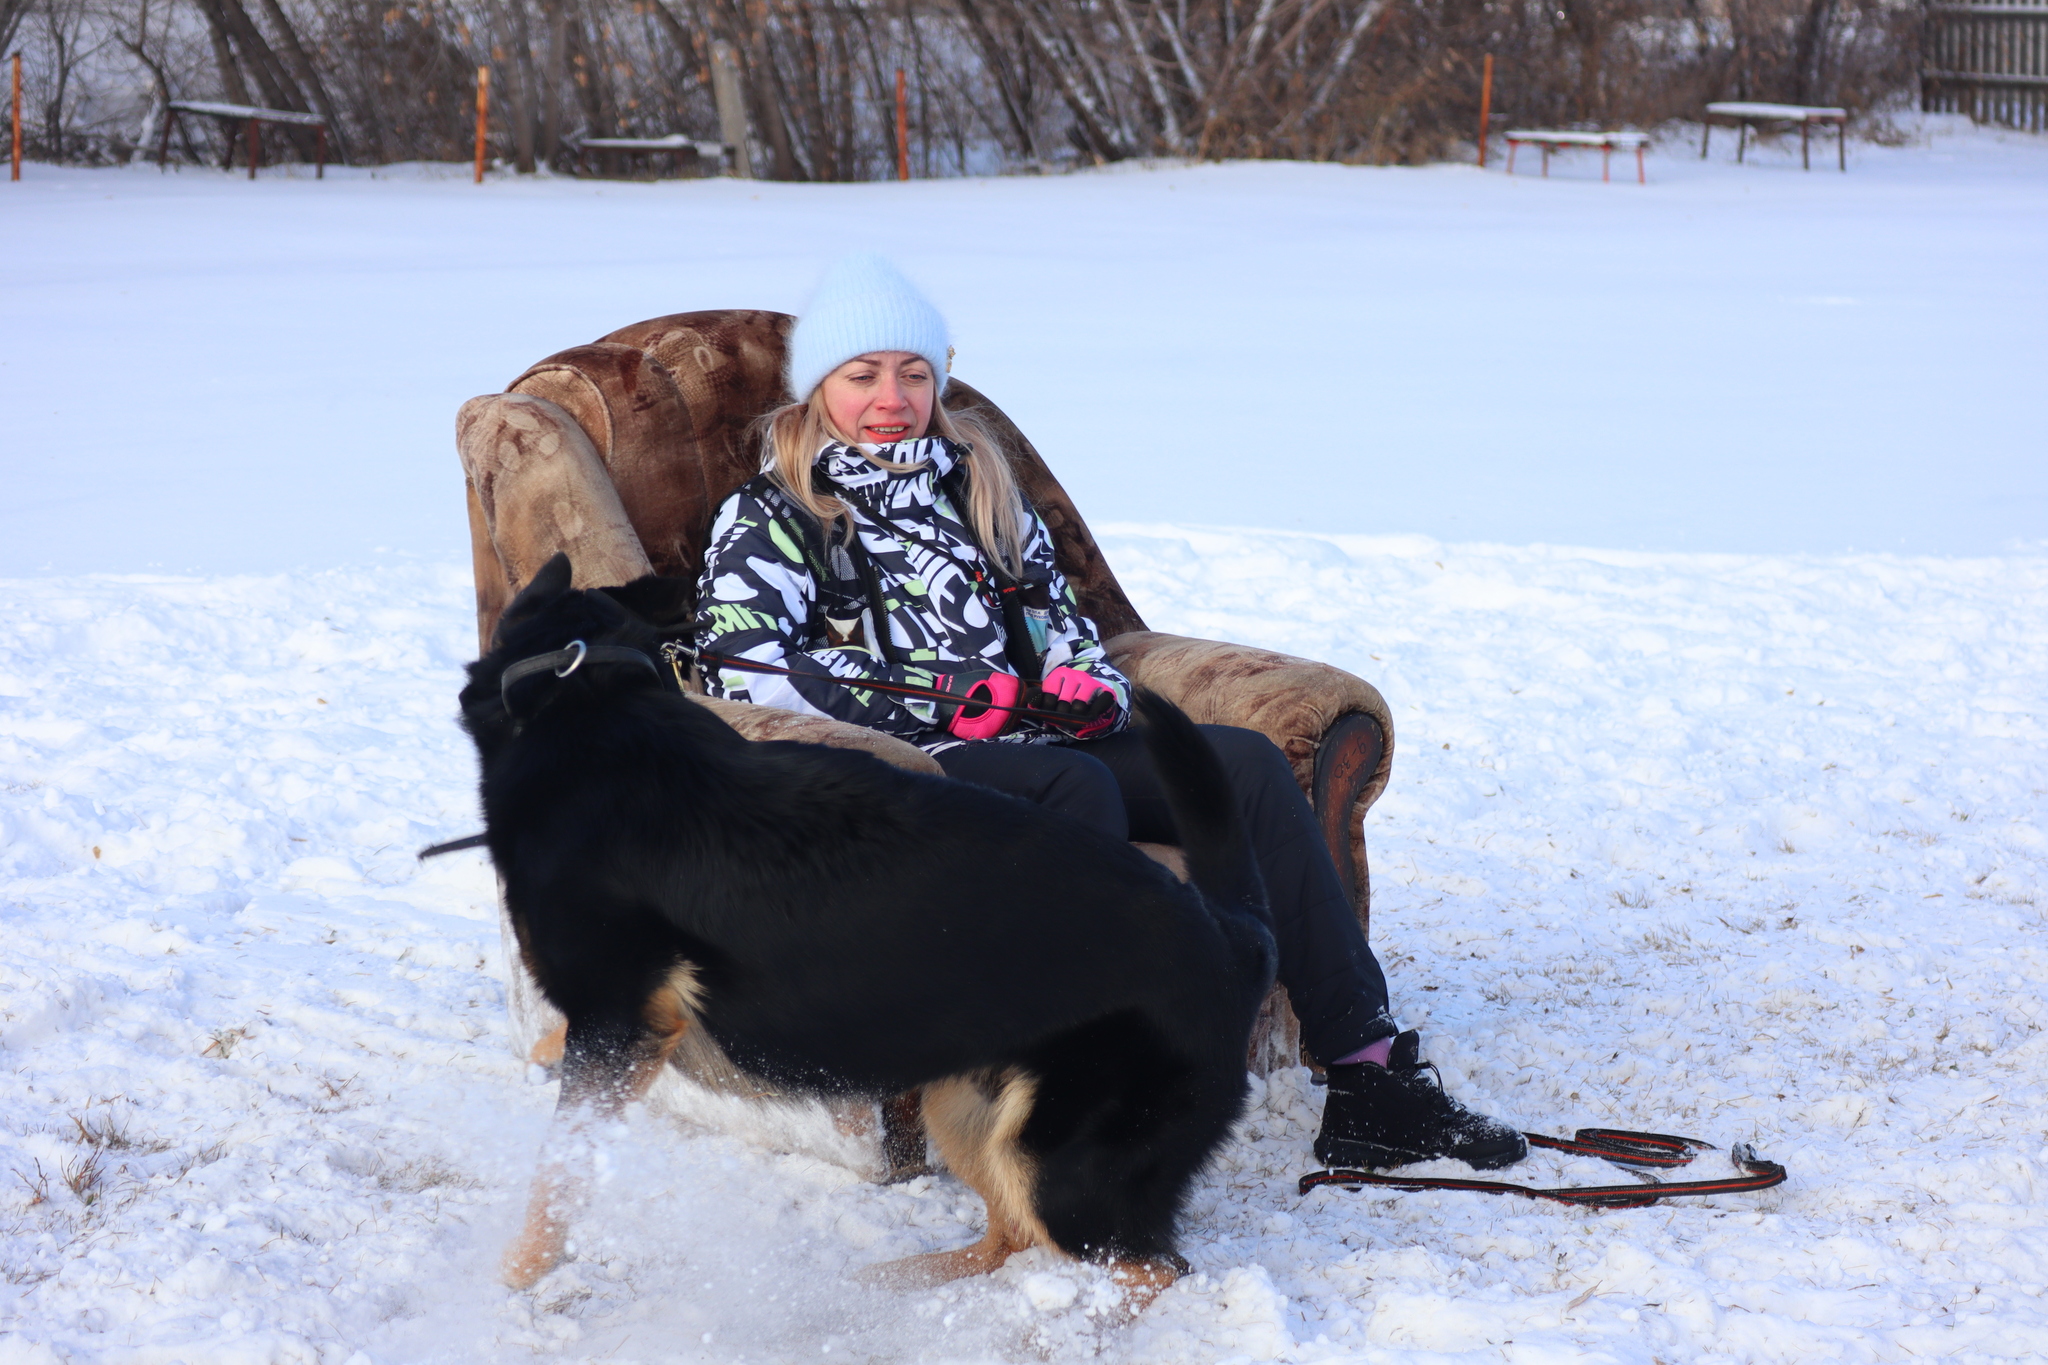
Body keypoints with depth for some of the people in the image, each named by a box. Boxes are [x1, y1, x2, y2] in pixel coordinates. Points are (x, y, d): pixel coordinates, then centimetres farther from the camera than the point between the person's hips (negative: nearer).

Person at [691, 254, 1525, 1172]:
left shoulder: (975, 487, 27)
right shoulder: (769, 517, 8)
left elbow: (1058, 618, 27)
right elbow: (744, 670, -9)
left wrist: (1087, 683, 1)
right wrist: (946, 700, -13)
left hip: (1034, 745, 6)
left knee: (1245, 761, -18)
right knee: (1075, 785, -36)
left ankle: (1370, 1079, -25)